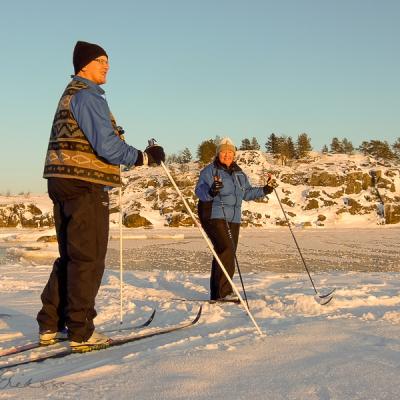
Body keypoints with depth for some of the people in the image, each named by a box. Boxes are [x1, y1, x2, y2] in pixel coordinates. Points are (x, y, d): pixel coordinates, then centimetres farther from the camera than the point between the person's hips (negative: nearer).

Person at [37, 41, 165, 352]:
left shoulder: (69, 95, 23)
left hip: (62, 183, 10)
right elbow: (106, 145, -17)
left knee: (70, 257, 15)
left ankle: (51, 326, 17)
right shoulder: (87, 95, -9)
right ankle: (81, 332, -2)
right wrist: (144, 157, -9)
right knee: (89, 259, -5)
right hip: (85, 184, -10)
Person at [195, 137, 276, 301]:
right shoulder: (209, 171, -4)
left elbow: (247, 192, 25)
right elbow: (199, 191, -16)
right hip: (214, 217, -7)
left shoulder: (239, 173, 17)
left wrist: (264, 190, 13)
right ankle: (224, 291, -19)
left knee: (226, 254, 7)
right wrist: (210, 191, -36)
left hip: (233, 219, 7)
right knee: (226, 250, -21)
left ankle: (217, 294, 14)